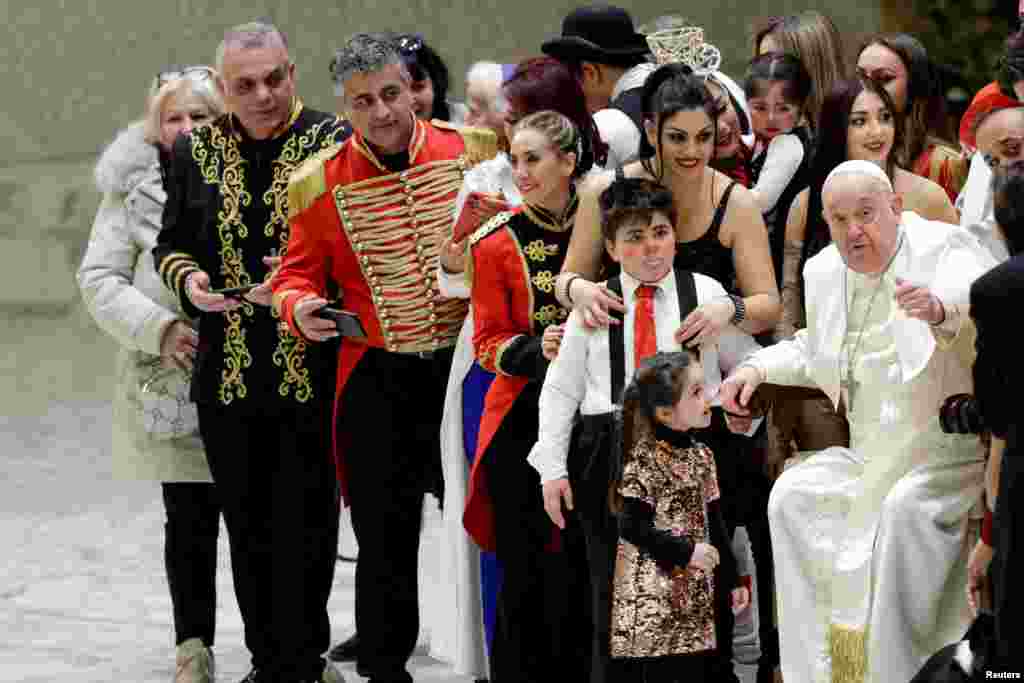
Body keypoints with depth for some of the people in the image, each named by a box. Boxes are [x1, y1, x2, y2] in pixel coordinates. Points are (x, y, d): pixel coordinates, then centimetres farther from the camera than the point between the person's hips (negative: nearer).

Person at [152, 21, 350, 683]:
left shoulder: (336, 143, -4)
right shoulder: (196, 151, 7)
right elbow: (170, 244, 15)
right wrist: (188, 279, -6)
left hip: (313, 372, -4)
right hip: (227, 374, 4)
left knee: (306, 526, 1)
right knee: (247, 527, 11)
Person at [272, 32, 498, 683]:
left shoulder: (472, 149, -1)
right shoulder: (320, 182, -2)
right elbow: (298, 273, 6)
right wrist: (300, 306, -14)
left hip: (469, 364, 0)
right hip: (378, 379, 0)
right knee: (384, 537, 5)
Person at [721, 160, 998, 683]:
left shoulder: (942, 248, -13)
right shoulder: (825, 272, 7)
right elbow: (813, 352, 28)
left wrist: (941, 308, -60)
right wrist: (756, 368, 10)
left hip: (951, 451, -7)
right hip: (872, 456, 7)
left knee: (905, 506, -32)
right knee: (792, 494, -10)